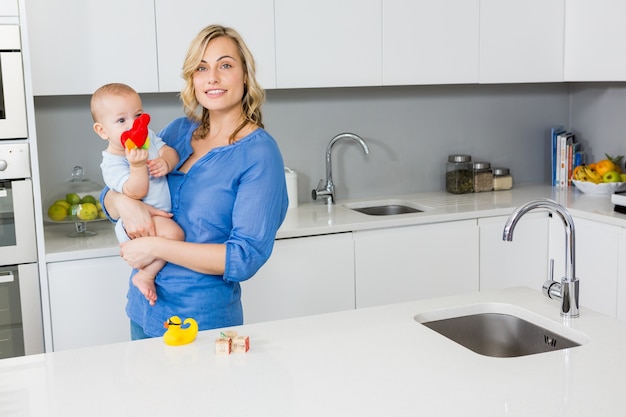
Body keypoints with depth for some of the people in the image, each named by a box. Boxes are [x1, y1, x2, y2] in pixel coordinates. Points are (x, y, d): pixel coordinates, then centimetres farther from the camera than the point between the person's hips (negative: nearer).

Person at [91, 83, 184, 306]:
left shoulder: (148, 137, 3)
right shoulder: (112, 163, -20)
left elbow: (171, 152, 0)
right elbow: (136, 193, -28)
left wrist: (165, 162, -23)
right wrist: (137, 165, -43)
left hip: (162, 216, 9)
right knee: (173, 233, -32)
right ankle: (145, 276, -15)